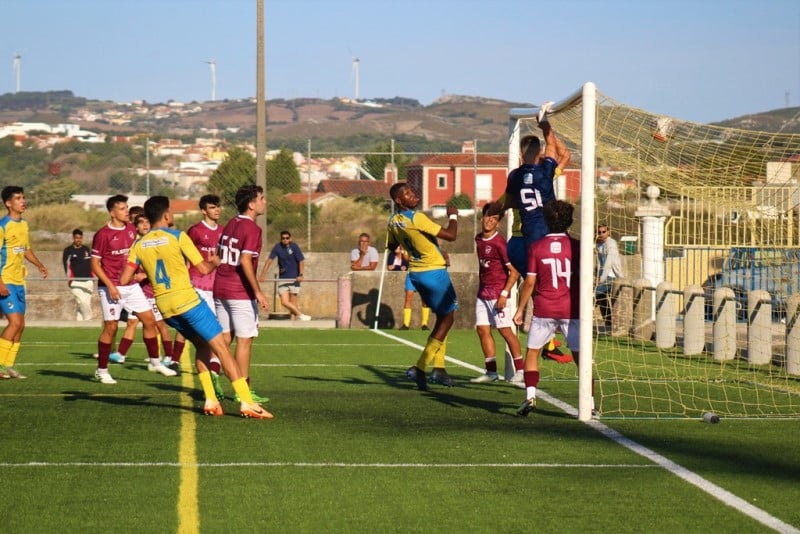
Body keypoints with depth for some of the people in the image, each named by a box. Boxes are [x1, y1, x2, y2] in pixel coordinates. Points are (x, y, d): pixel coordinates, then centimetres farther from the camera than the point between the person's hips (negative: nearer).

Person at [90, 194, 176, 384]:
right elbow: (95, 264, -10)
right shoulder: (103, 234, -11)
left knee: (149, 319, 3)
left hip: (131, 285, 6)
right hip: (112, 288, -6)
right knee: (111, 327, -5)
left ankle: (155, 362, 16)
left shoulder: (131, 230, 8)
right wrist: (110, 285, -18)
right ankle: (101, 370, 7)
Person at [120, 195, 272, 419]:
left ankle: (210, 400, 11)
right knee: (221, 347, -3)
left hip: (165, 307, 6)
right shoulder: (178, 237, -7)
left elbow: (124, 279, 2)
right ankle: (246, 402, -11)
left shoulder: (138, 245, 6)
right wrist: (215, 262, 17)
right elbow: (203, 268, -6)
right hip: (187, 300, -6)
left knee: (202, 345, 22)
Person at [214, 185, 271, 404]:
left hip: (221, 288, 8)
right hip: (241, 292, -8)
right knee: (244, 340, -1)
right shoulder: (252, 229, -13)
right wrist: (258, 291, -22)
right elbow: (245, 261, -22)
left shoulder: (230, 224, 13)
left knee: (224, 338, 10)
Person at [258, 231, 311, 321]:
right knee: (284, 302, -9)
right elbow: (269, 260, -3)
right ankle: (301, 315, 1)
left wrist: (300, 275, -20)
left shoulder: (294, 247, -5)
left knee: (293, 302, -4)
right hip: (282, 278, 2)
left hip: (294, 278, -2)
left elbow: (301, 261, -7)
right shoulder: (277, 247, -1)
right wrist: (263, 275, -10)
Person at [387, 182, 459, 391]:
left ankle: (439, 368, 15)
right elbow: (451, 235, -22)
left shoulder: (393, 222, 1)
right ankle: (419, 368, -5)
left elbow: (392, 246, 19)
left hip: (416, 272, 8)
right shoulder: (417, 219, -24)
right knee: (447, 318, 2)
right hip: (434, 272, -8)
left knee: (442, 317, 19)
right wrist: (453, 216, -4)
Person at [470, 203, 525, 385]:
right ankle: (491, 372, 12)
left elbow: (514, 272, -15)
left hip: (497, 293, -8)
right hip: (483, 293, 8)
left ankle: (520, 371, -6)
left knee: (505, 329, -9)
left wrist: (504, 294, -21)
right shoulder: (478, 239, 9)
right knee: (482, 329, 6)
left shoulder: (499, 243, -15)